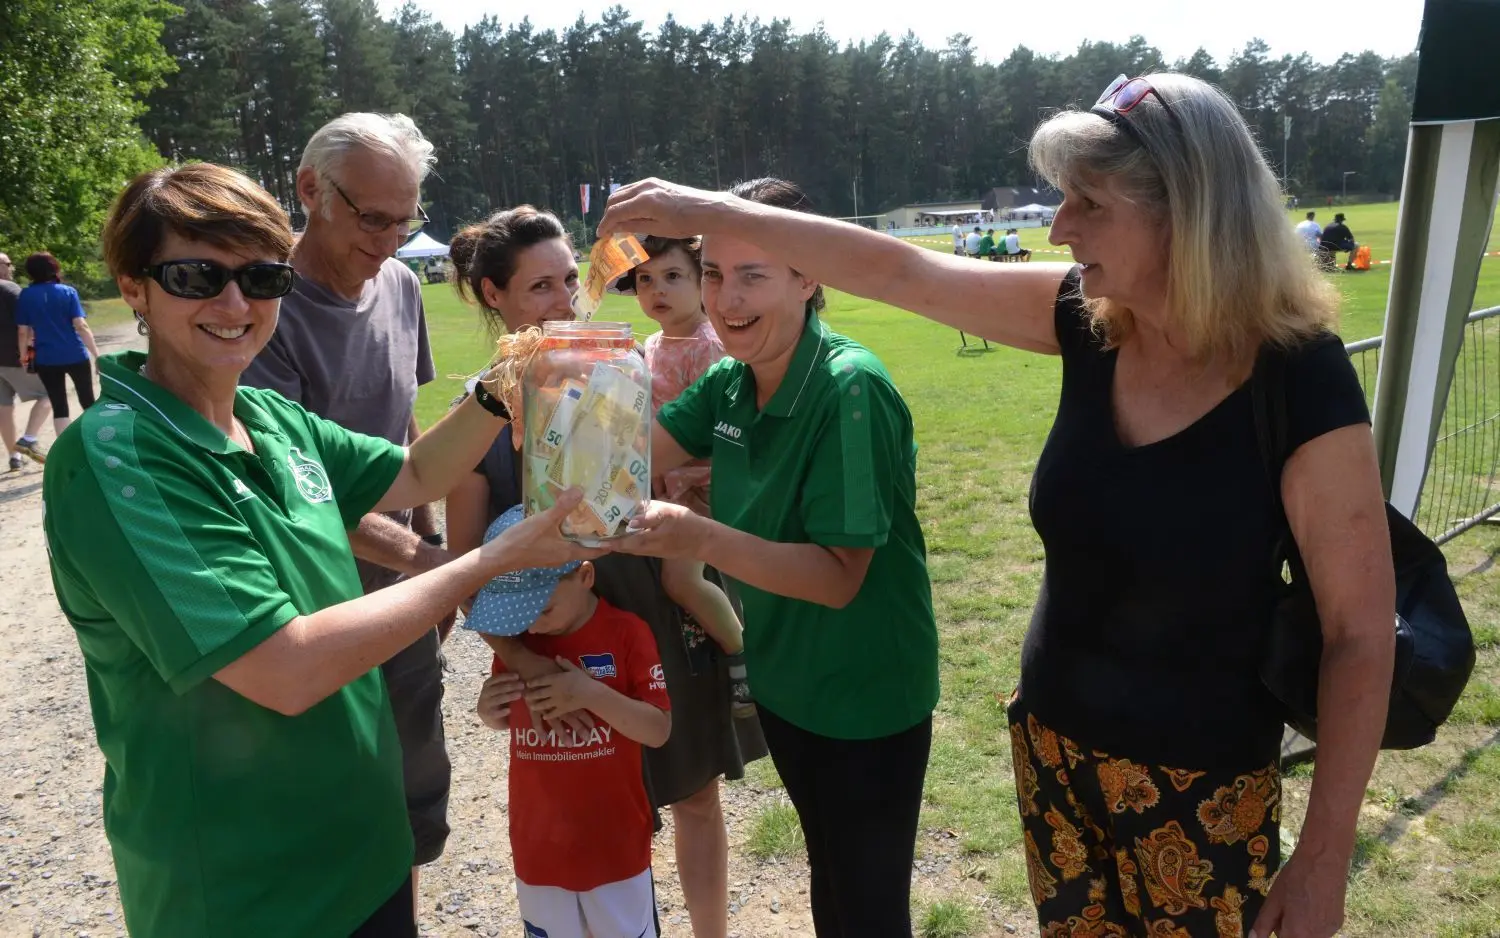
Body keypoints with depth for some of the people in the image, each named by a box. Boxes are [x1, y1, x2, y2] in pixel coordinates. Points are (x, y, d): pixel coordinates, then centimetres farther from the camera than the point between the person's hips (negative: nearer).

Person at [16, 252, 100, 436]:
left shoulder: (25, 296, 0)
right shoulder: (68, 291, -3)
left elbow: (23, 332, -1)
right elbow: (81, 326, -11)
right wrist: (96, 355, -9)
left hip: (46, 360, 1)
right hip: (75, 356, -1)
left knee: (59, 407, 7)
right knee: (87, 401, 12)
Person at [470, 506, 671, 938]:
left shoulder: (626, 632, -16)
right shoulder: (514, 640, -3)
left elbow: (659, 730, -16)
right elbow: (506, 720, 10)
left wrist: (594, 695, -31)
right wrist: (489, 711, -14)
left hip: (614, 843, -3)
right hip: (538, 841, 4)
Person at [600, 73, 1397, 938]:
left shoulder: (1301, 383, -23)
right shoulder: (1089, 321, -10)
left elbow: (1362, 632, -17)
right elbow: (901, 272, -6)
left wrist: (1324, 857, -13)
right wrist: (717, 213, -5)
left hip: (1200, 783, -5)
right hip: (1054, 746, 5)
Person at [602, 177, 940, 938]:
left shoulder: (851, 390, -26)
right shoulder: (729, 382, -3)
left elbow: (839, 577, -28)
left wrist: (701, 540, -40)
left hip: (866, 700, -7)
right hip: (783, 681, 7)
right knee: (828, 872, 28)